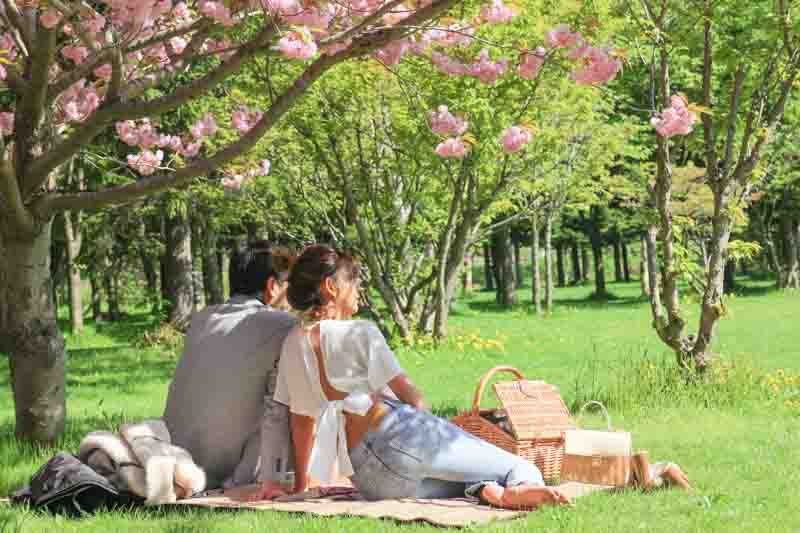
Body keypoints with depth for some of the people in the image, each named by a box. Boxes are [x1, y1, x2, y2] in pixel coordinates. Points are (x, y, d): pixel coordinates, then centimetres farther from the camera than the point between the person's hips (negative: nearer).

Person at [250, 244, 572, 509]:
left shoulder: (292, 344, 13)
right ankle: (519, 487, -38)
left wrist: (300, 483, 26)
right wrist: (427, 427, 20)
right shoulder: (360, 333, -4)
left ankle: (487, 490, -19)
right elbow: (409, 395, 0)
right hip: (395, 438, -6)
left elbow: (301, 420, 17)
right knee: (519, 466, -1)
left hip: (366, 478, 6)